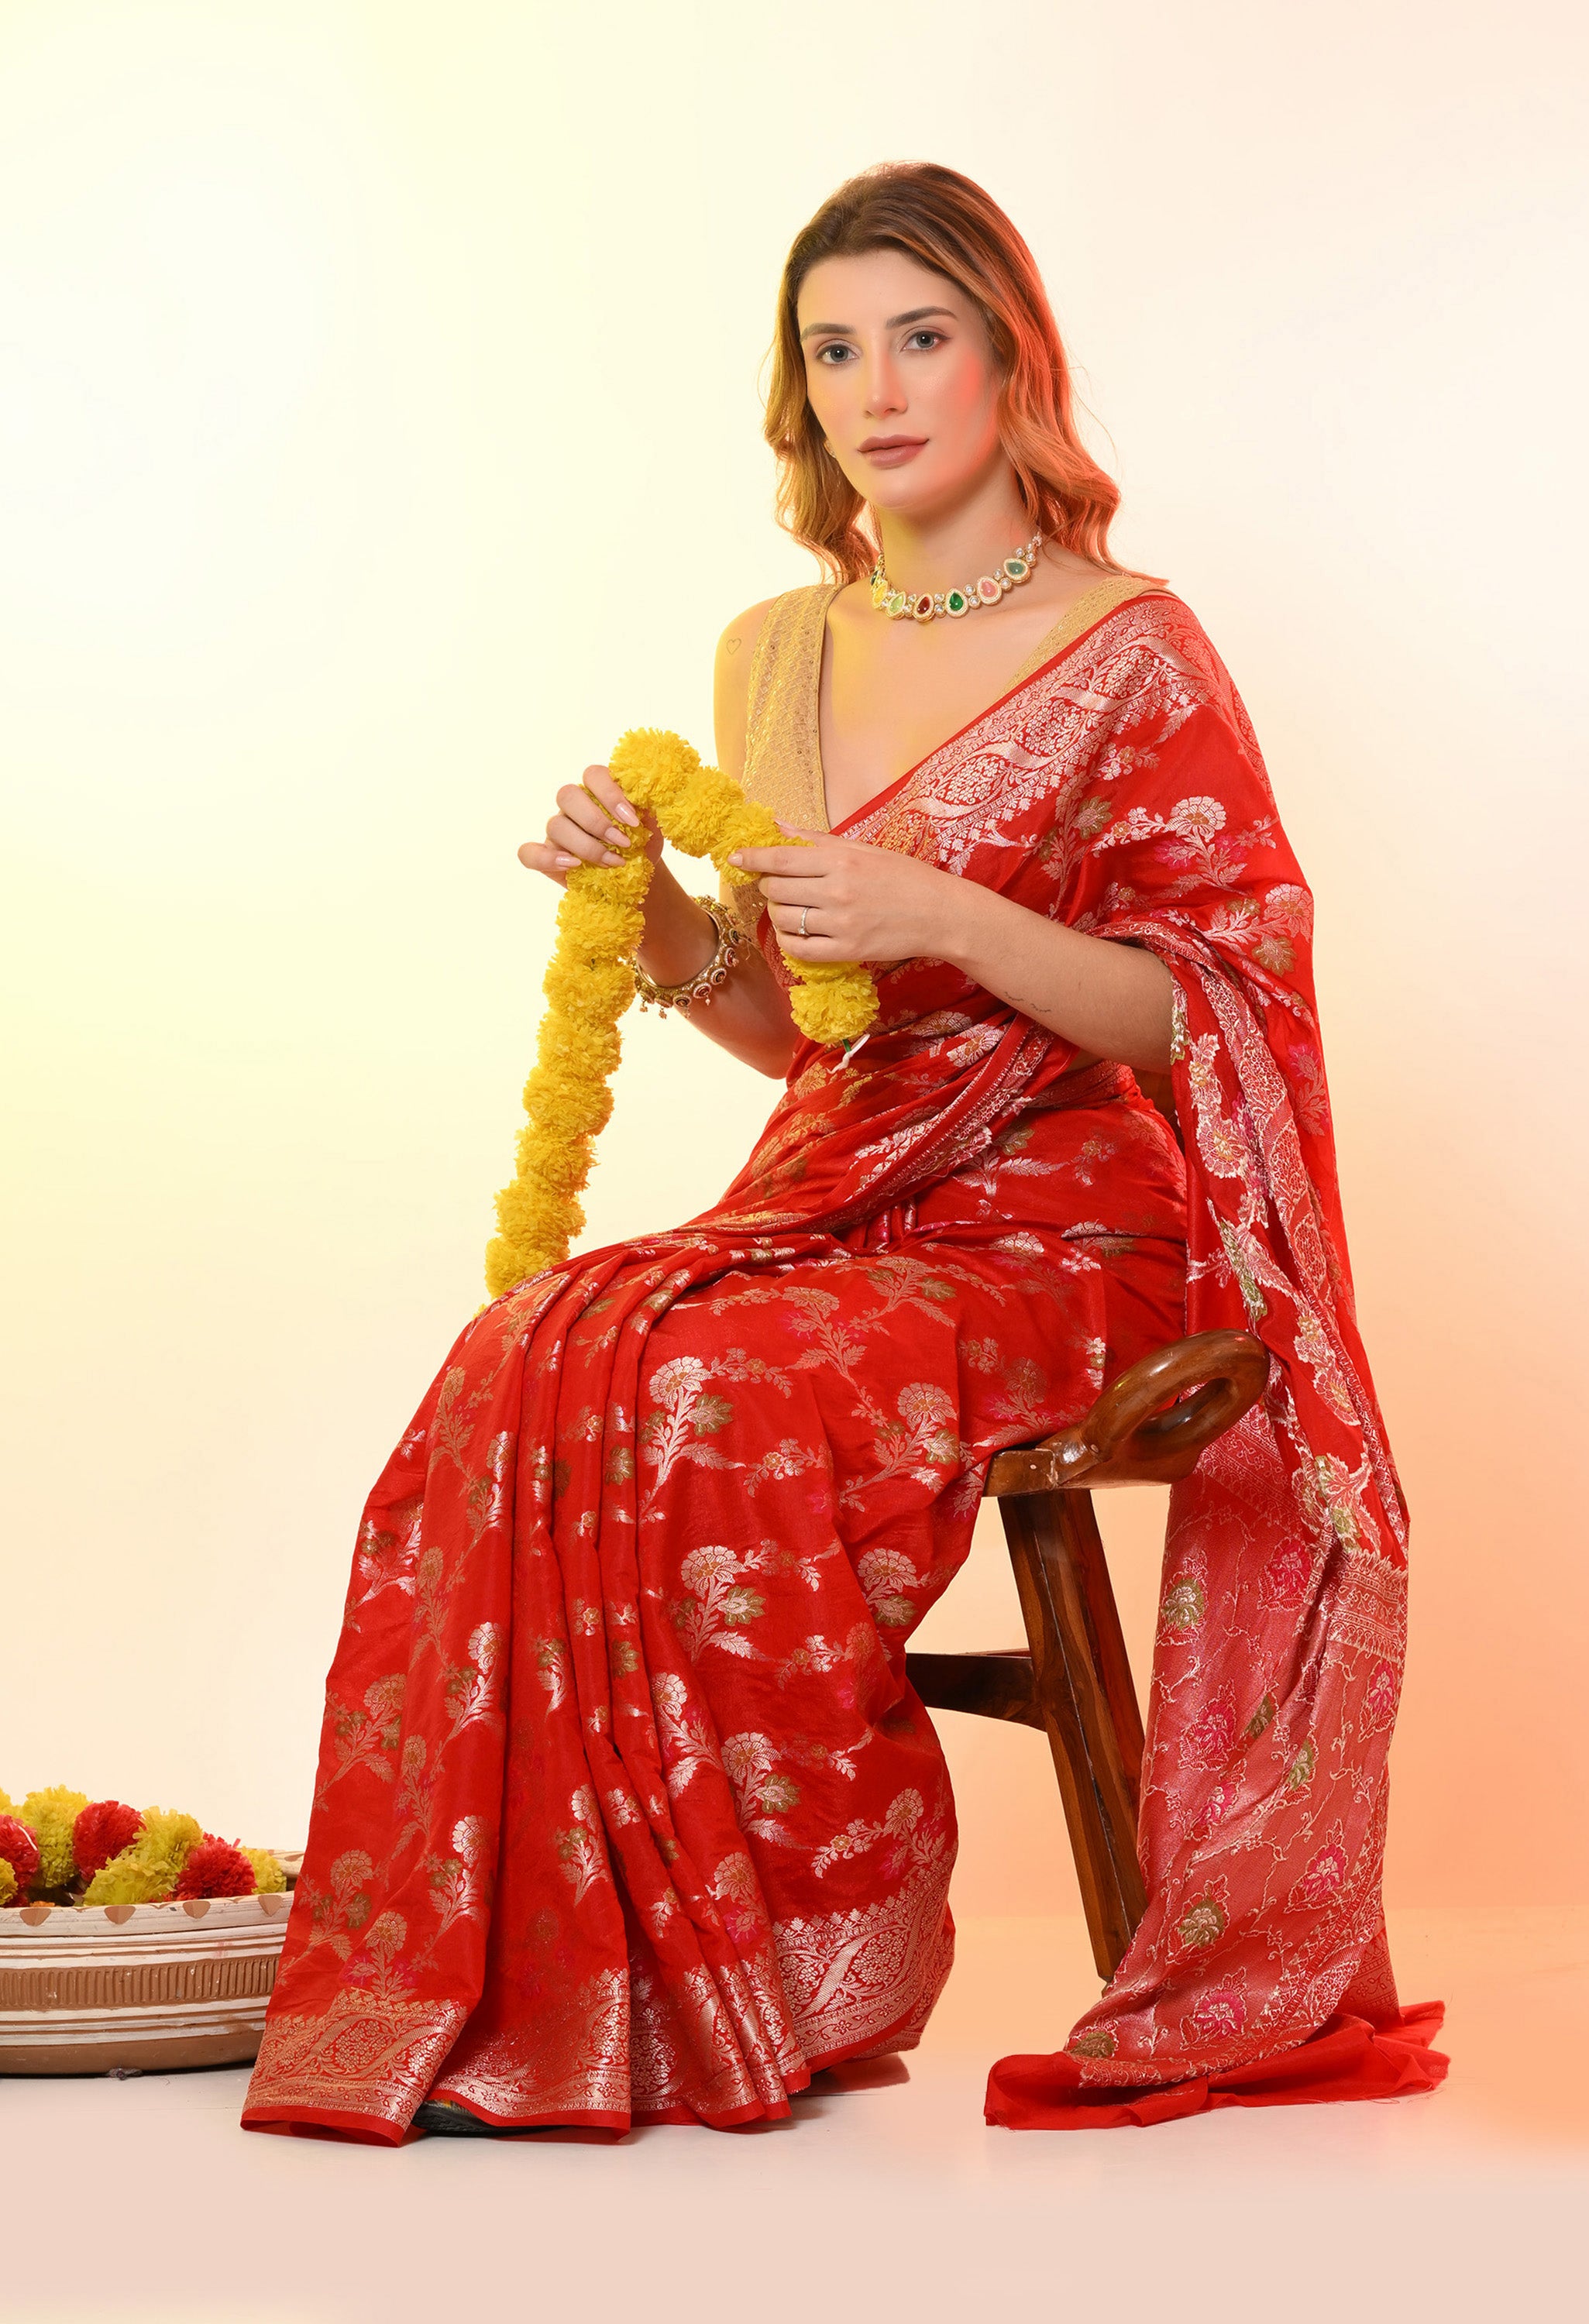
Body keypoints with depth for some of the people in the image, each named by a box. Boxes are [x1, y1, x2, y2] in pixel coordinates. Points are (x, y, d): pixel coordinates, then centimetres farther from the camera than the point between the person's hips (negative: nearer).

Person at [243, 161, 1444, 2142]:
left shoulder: (1129, 653, -3)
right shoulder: (776, 656, 14)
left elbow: (1221, 1013, -8)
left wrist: (948, 914, -20)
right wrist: (652, 906, 0)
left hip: (1058, 1225, -5)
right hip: (832, 1199, 5)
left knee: (721, 1397, -33)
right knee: (531, 1367, -26)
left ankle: (805, 1978, -14)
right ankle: (520, 1982, -18)